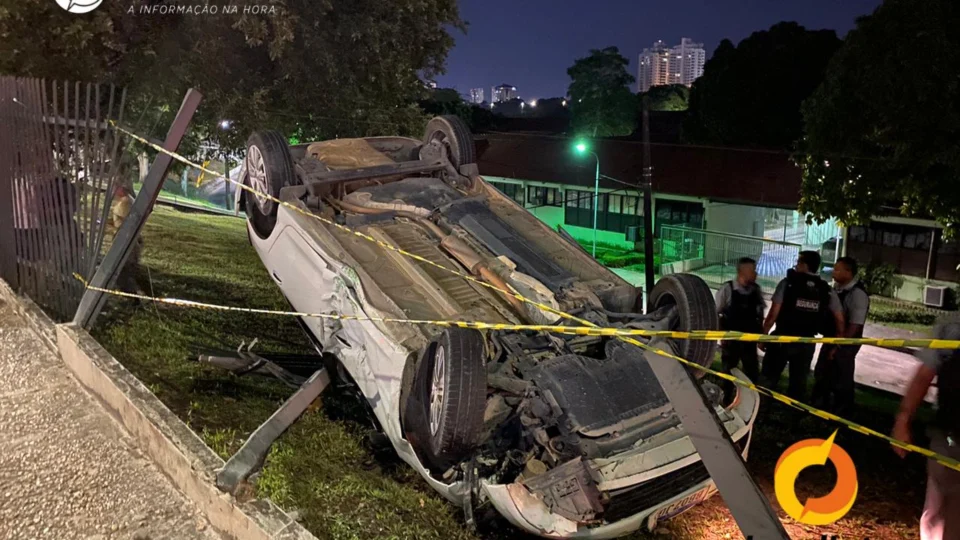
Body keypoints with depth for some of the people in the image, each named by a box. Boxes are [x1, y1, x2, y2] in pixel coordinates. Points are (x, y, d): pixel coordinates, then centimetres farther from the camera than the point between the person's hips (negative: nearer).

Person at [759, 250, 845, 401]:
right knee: (799, 383, 13)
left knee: (768, 380, 6)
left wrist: (763, 335, -3)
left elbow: (773, 314, -11)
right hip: (807, 343, 3)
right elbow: (839, 320, 3)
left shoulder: (787, 283, -8)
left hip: (782, 339, -3)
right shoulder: (827, 290, 3)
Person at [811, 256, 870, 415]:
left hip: (845, 344, -7)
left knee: (840, 379, 6)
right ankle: (818, 407, 35)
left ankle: (838, 414, 23)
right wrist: (828, 336, 5)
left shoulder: (858, 294, -21)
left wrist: (838, 345, -18)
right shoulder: (837, 287, 0)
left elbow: (855, 325, -21)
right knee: (821, 374, 18)